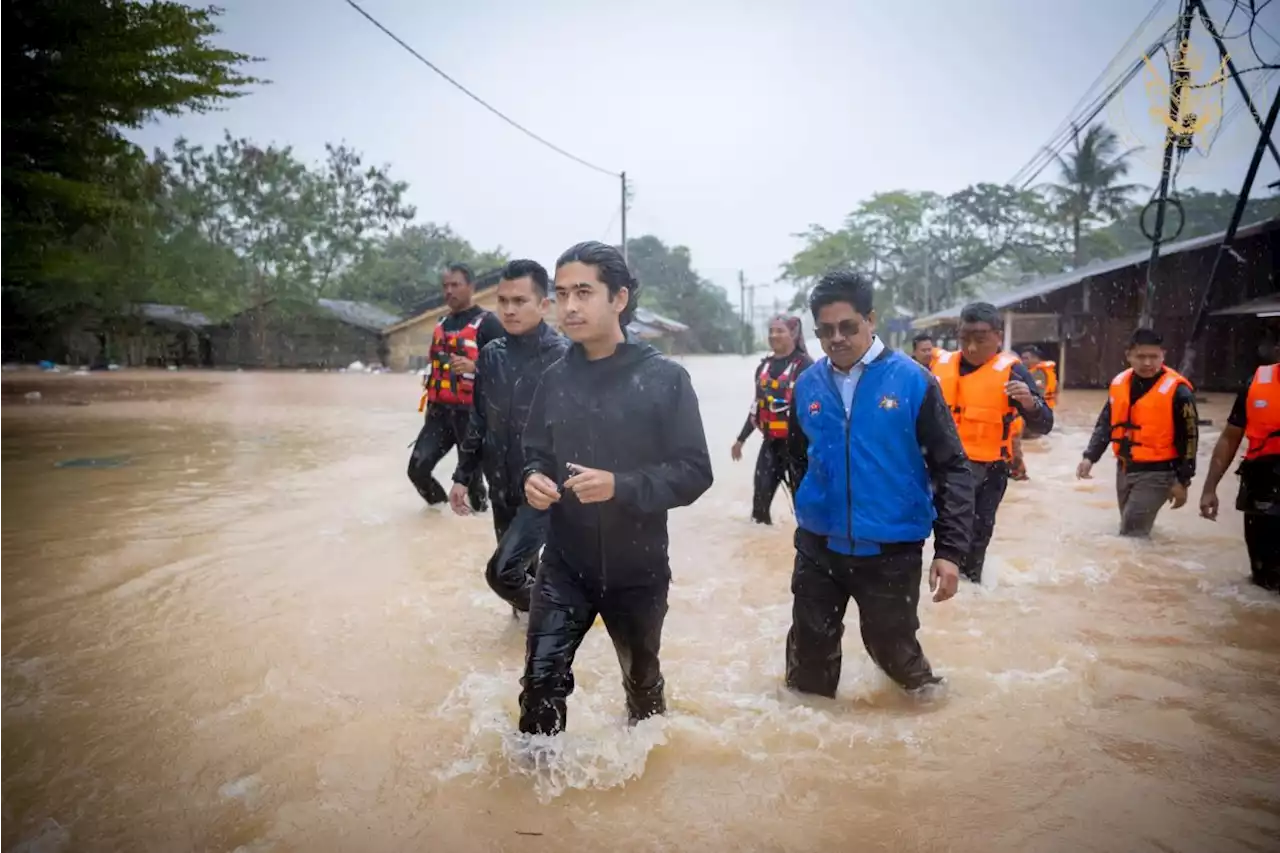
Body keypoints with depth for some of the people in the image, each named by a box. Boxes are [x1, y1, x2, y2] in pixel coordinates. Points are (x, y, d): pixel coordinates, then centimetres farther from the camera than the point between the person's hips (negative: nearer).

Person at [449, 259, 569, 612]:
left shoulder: (563, 357, -14)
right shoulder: (491, 355, 2)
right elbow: (478, 421, 10)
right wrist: (463, 476, 11)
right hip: (502, 488, 6)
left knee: (502, 572, -13)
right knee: (522, 569, 18)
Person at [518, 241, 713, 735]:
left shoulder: (664, 378, -14)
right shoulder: (555, 379, -2)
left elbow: (695, 471, -14)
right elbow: (535, 453, 10)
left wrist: (620, 486, -28)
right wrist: (533, 479, -13)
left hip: (637, 568, -1)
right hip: (565, 564, 2)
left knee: (642, 678, 21)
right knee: (541, 676, -7)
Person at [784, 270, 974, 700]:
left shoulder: (911, 381, -11)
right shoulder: (808, 385, -1)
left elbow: (952, 467, -8)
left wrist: (950, 549, -13)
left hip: (892, 549, -2)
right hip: (818, 548, 3)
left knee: (891, 644, 15)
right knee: (809, 649, 12)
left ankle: (924, 693, 46)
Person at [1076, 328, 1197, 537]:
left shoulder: (1176, 390, -14)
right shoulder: (1119, 383, 3)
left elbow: (1189, 438, -10)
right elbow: (1105, 424, 11)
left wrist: (1182, 480, -9)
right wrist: (1090, 457, 0)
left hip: (1157, 473, -6)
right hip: (1124, 469, 6)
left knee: (1131, 533, -11)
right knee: (1130, 529, 18)